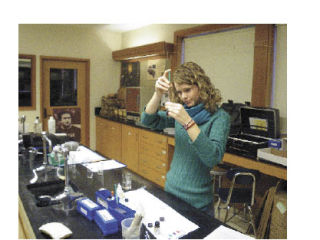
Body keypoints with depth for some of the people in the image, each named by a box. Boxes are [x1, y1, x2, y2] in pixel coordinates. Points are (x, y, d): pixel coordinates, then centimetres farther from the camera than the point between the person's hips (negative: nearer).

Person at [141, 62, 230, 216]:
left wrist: (188, 122, -34)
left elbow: (214, 158, -28)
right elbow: (148, 121, -6)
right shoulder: (180, 110, 2)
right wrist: (158, 94, -21)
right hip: (170, 191, 5)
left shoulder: (219, 117, -15)